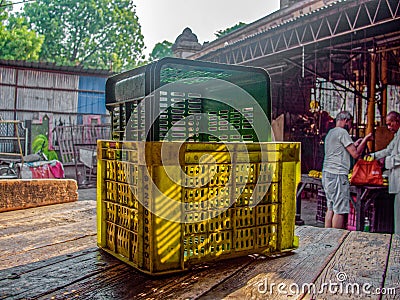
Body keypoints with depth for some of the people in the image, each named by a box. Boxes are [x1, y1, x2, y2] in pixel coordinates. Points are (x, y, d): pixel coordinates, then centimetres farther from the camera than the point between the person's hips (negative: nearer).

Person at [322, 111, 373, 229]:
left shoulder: (330, 133, 21)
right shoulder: (342, 132, -7)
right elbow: (355, 154, -9)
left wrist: (355, 144, 28)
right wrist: (365, 140, 3)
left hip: (326, 174, 10)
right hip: (337, 175, -10)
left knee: (331, 208, 11)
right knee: (340, 210, -6)